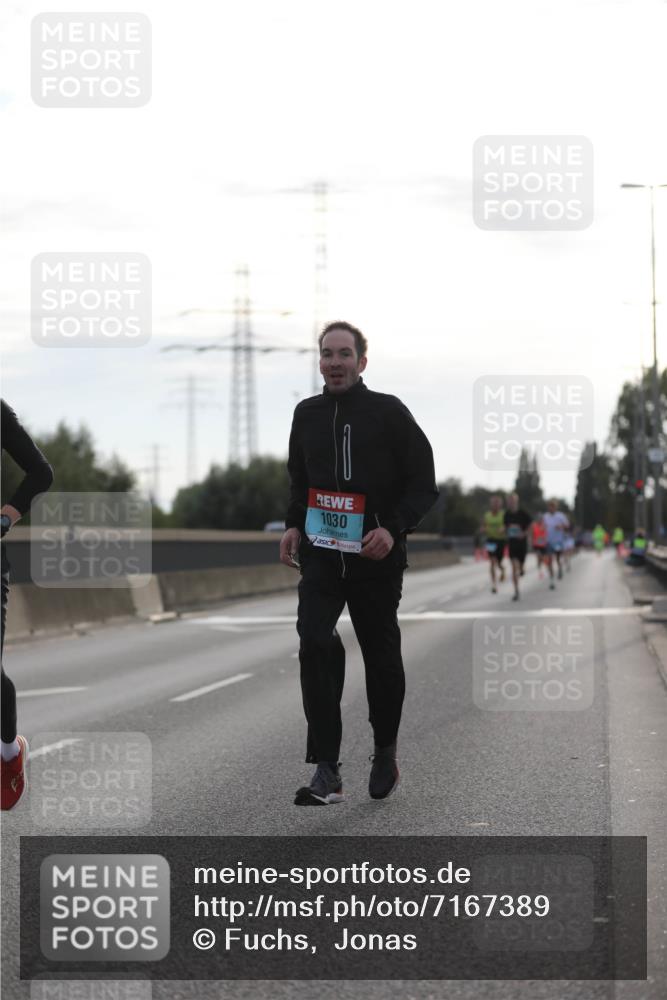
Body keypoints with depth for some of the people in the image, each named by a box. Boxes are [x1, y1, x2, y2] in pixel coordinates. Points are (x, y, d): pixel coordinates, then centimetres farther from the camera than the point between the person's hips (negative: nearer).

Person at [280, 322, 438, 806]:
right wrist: (294, 525, 6)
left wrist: (393, 528, -19)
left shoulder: (389, 413, -5)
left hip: (376, 559, -2)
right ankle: (327, 770, -19)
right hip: (320, 553, 2)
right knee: (315, 644, -18)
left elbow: (424, 484, -5)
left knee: (382, 657, 10)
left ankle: (386, 754, 35)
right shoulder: (307, 414, 7)